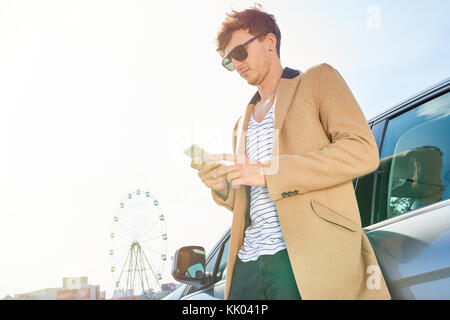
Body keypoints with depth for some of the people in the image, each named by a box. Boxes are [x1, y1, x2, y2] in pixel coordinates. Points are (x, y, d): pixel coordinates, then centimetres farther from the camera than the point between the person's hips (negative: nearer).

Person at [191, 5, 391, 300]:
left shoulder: (318, 79, 9)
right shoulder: (243, 124, 27)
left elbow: (363, 151, -7)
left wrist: (268, 172, -13)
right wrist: (223, 187, 5)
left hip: (310, 255, -6)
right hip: (248, 261, 6)